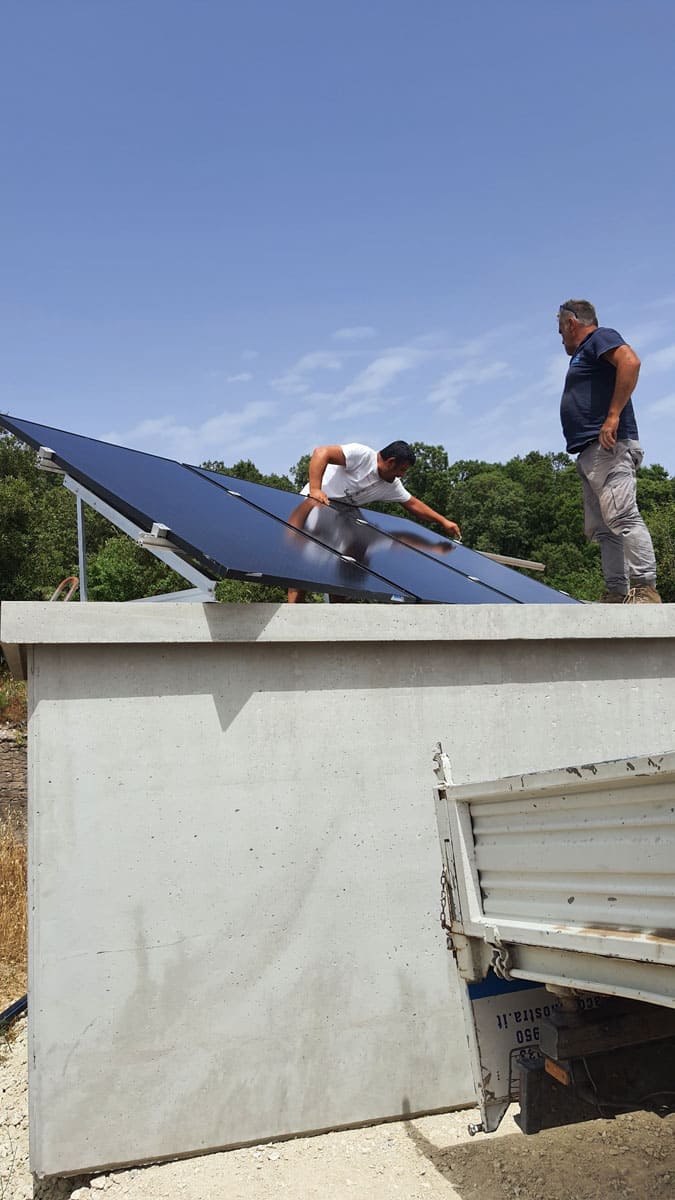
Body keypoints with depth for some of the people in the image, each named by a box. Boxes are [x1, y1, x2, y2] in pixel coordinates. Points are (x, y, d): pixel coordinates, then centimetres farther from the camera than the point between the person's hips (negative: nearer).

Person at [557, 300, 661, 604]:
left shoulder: (599, 337, 3)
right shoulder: (584, 353, 29)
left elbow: (630, 361, -17)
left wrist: (613, 416, -22)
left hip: (608, 446, -10)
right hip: (590, 453, 10)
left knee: (622, 516, -19)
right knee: (601, 528, 4)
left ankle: (645, 589, -23)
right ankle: (616, 595, 2)